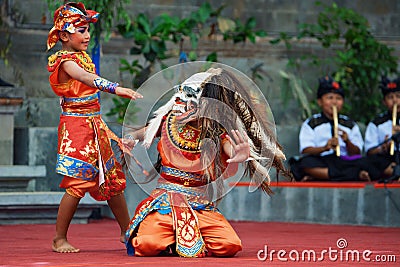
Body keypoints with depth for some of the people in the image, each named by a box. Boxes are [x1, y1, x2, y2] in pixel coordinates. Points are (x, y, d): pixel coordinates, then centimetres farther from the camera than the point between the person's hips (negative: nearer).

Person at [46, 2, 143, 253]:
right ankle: (59, 239, 1)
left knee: (114, 178, 12)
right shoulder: (66, 62, -14)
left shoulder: (83, 58, 14)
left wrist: (105, 129, 17)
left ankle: (127, 231, 23)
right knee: (77, 184, -10)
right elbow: (88, 79, -36)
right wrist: (116, 89, -50)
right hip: (76, 127, -9)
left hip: (94, 125, 9)